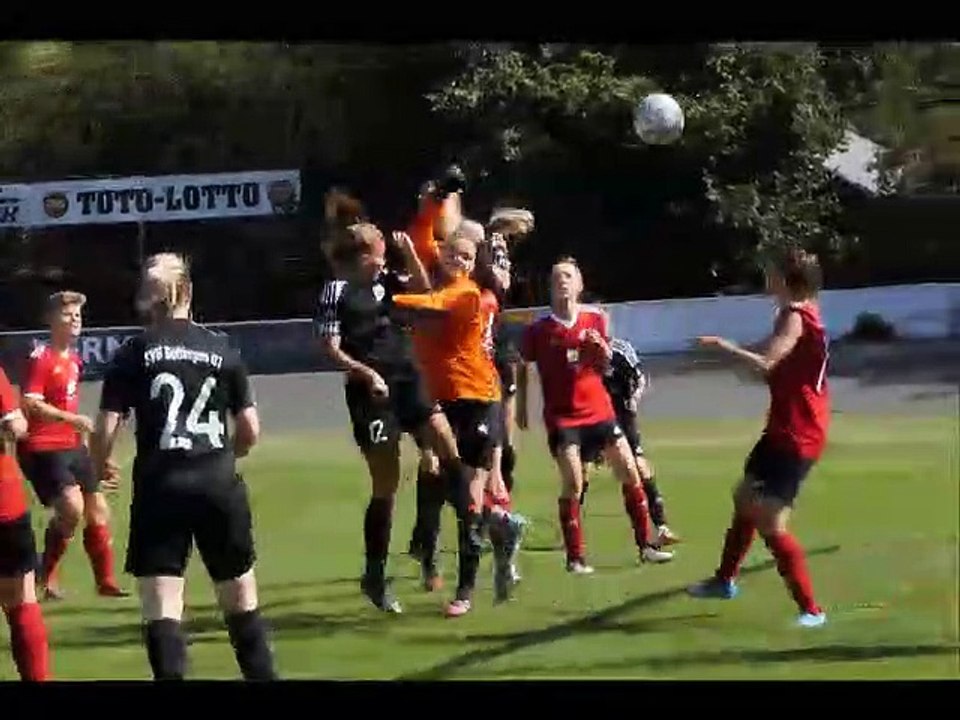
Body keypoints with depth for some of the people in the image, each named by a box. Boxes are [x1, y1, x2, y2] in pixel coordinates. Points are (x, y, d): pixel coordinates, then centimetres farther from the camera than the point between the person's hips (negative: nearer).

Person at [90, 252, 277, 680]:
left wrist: (100, 467, 16)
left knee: (162, 607, -3)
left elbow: (105, 431, -6)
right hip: (219, 485, 3)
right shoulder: (222, 350, 5)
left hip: (161, 488, -3)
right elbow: (250, 432, 7)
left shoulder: (133, 353, -2)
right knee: (241, 599, 17)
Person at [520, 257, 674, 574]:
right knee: (572, 484, -14)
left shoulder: (595, 319, 4)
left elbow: (605, 363, 9)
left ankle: (645, 545, 15)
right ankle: (575, 558, -4)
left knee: (630, 473, 4)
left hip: (598, 410, 4)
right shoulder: (538, 330, -6)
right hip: (562, 416, -4)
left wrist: (601, 346, -13)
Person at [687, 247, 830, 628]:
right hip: (783, 429, 11)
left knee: (771, 524, -13)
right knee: (745, 496, 25)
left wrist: (725, 346, -25)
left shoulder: (795, 317, -19)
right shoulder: (800, 312, 10)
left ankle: (811, 609, -10)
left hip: (796, 436, -11)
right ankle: (725, 579, 44)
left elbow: (765, 363, -32)